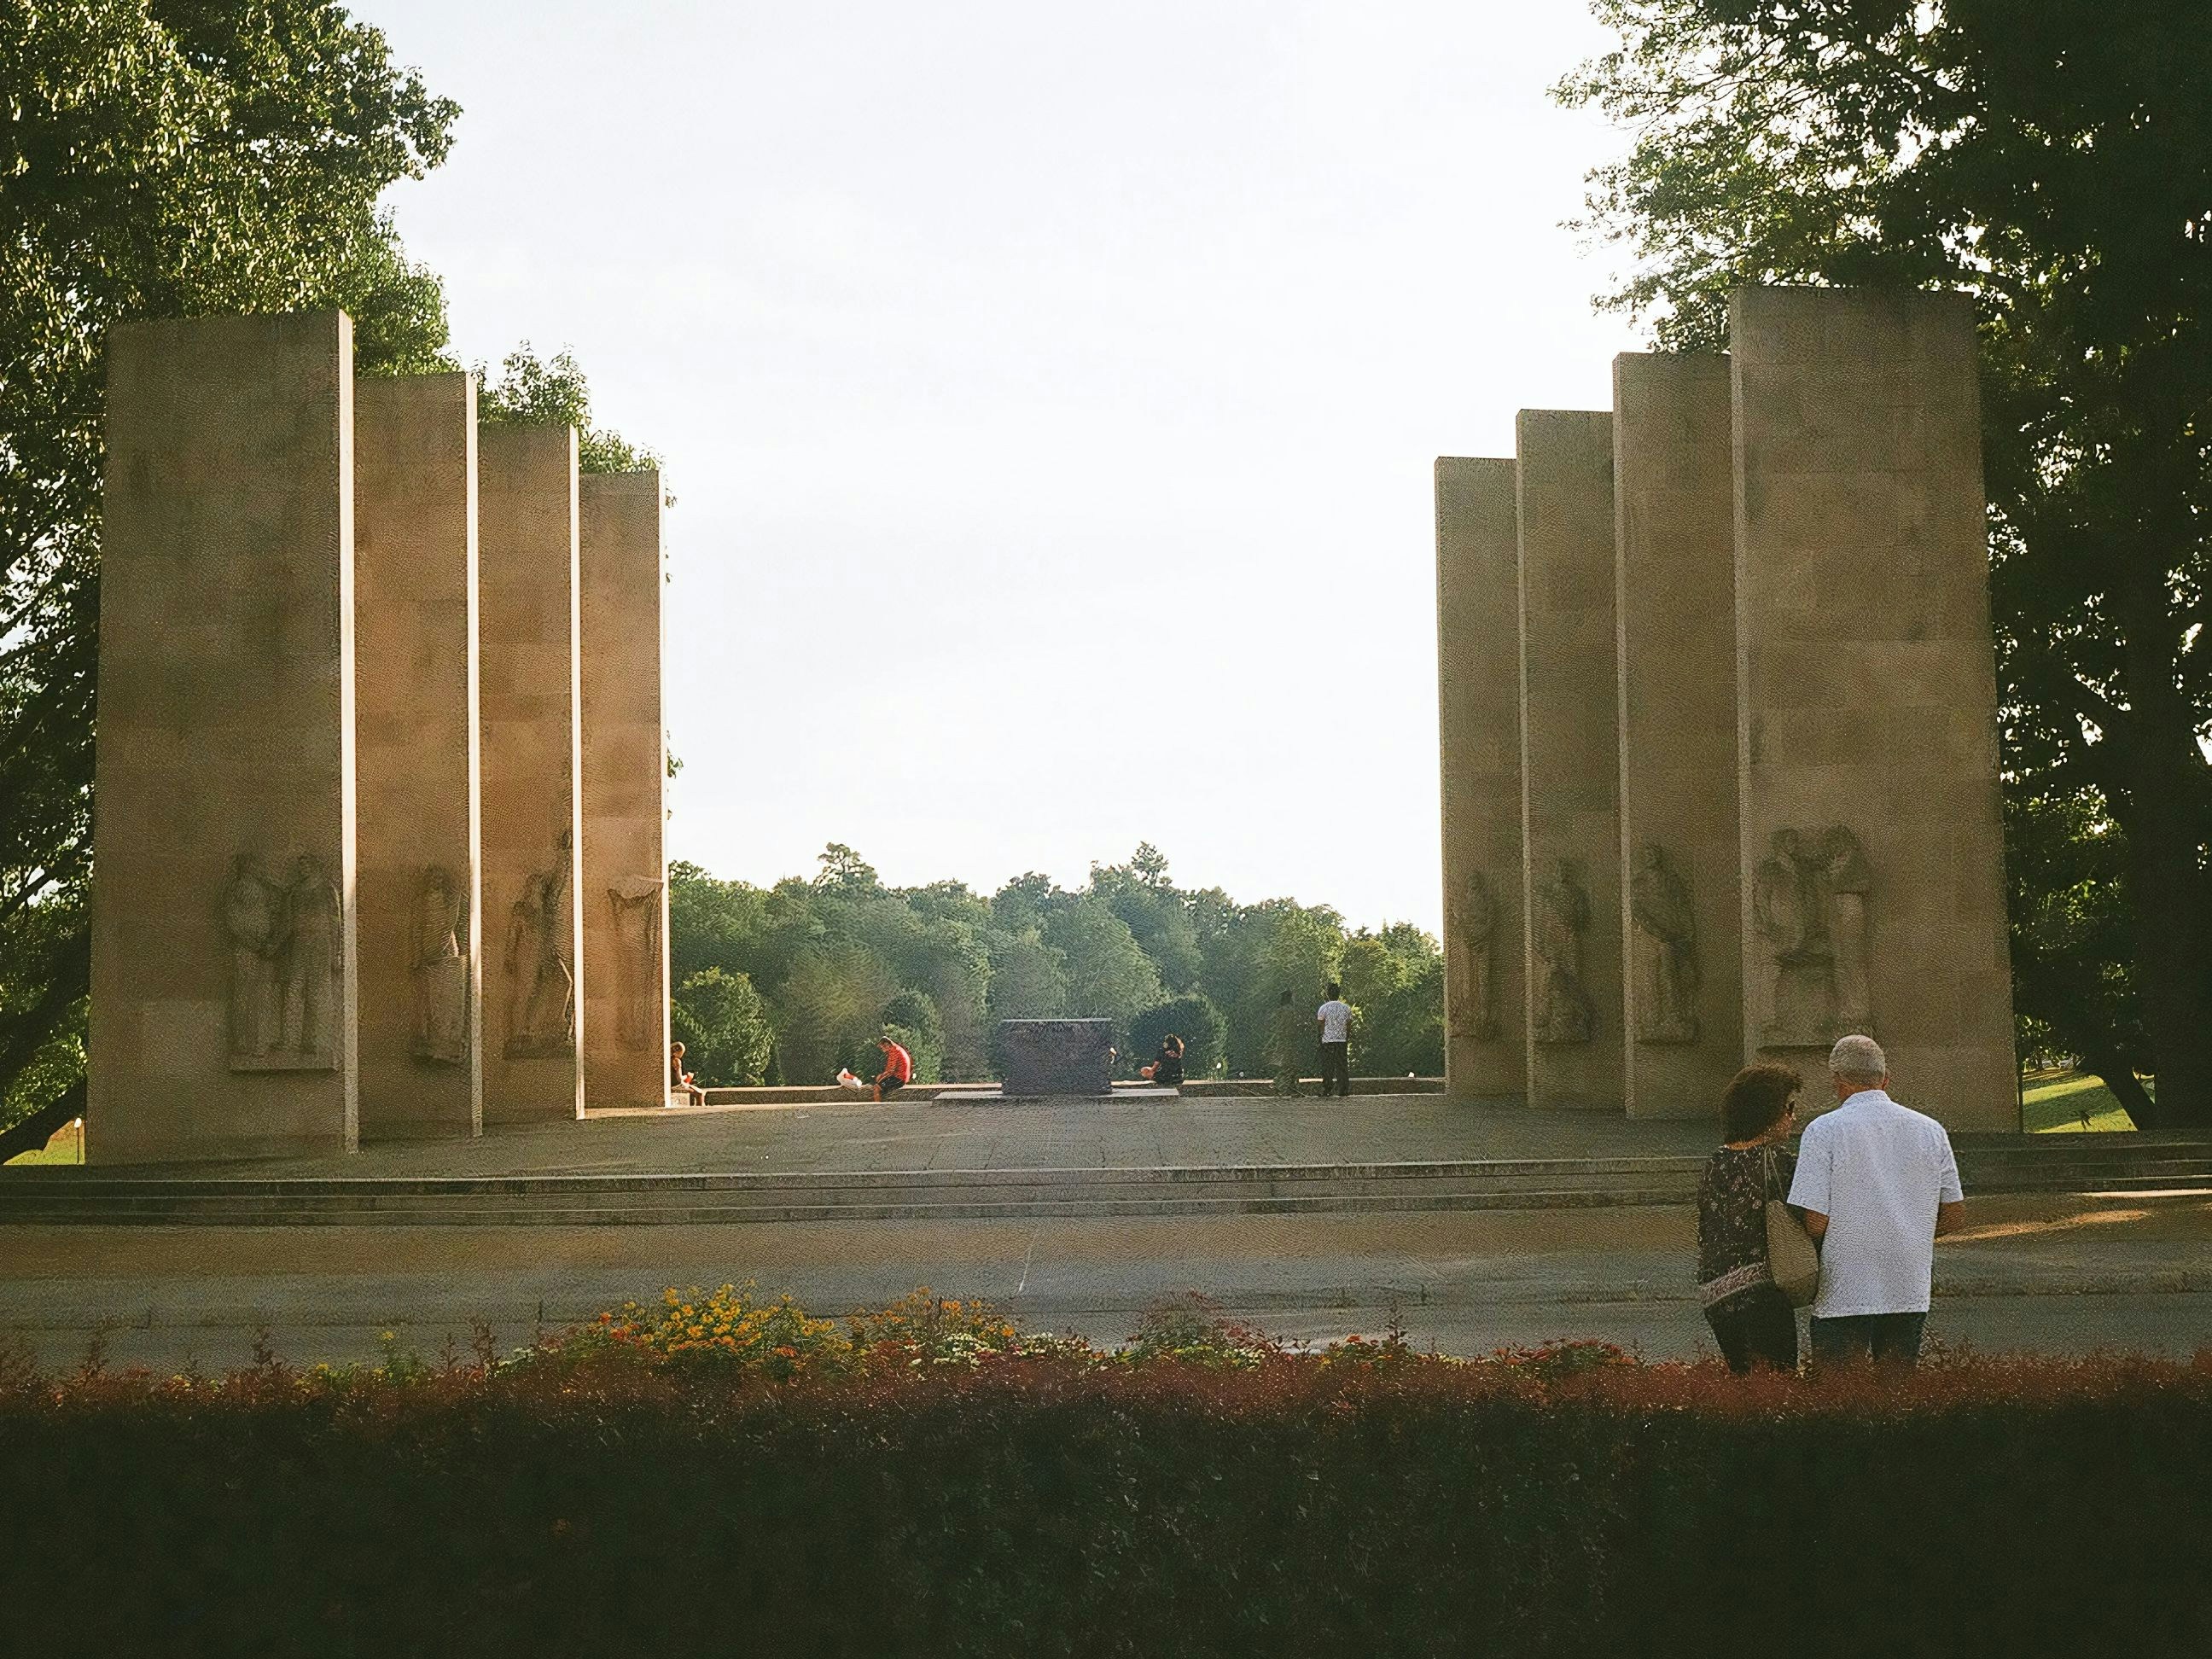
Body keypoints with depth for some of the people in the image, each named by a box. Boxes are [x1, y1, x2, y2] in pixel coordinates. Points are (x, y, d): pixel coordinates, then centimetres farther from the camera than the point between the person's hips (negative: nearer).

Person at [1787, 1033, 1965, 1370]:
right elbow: (1955, 1214, 9)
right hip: (1910, 1292, 4)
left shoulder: (1824, 1131, -8)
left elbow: (1815, 1223, -13)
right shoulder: (1930, 1130, 6)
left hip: (1843, 1295, -4)